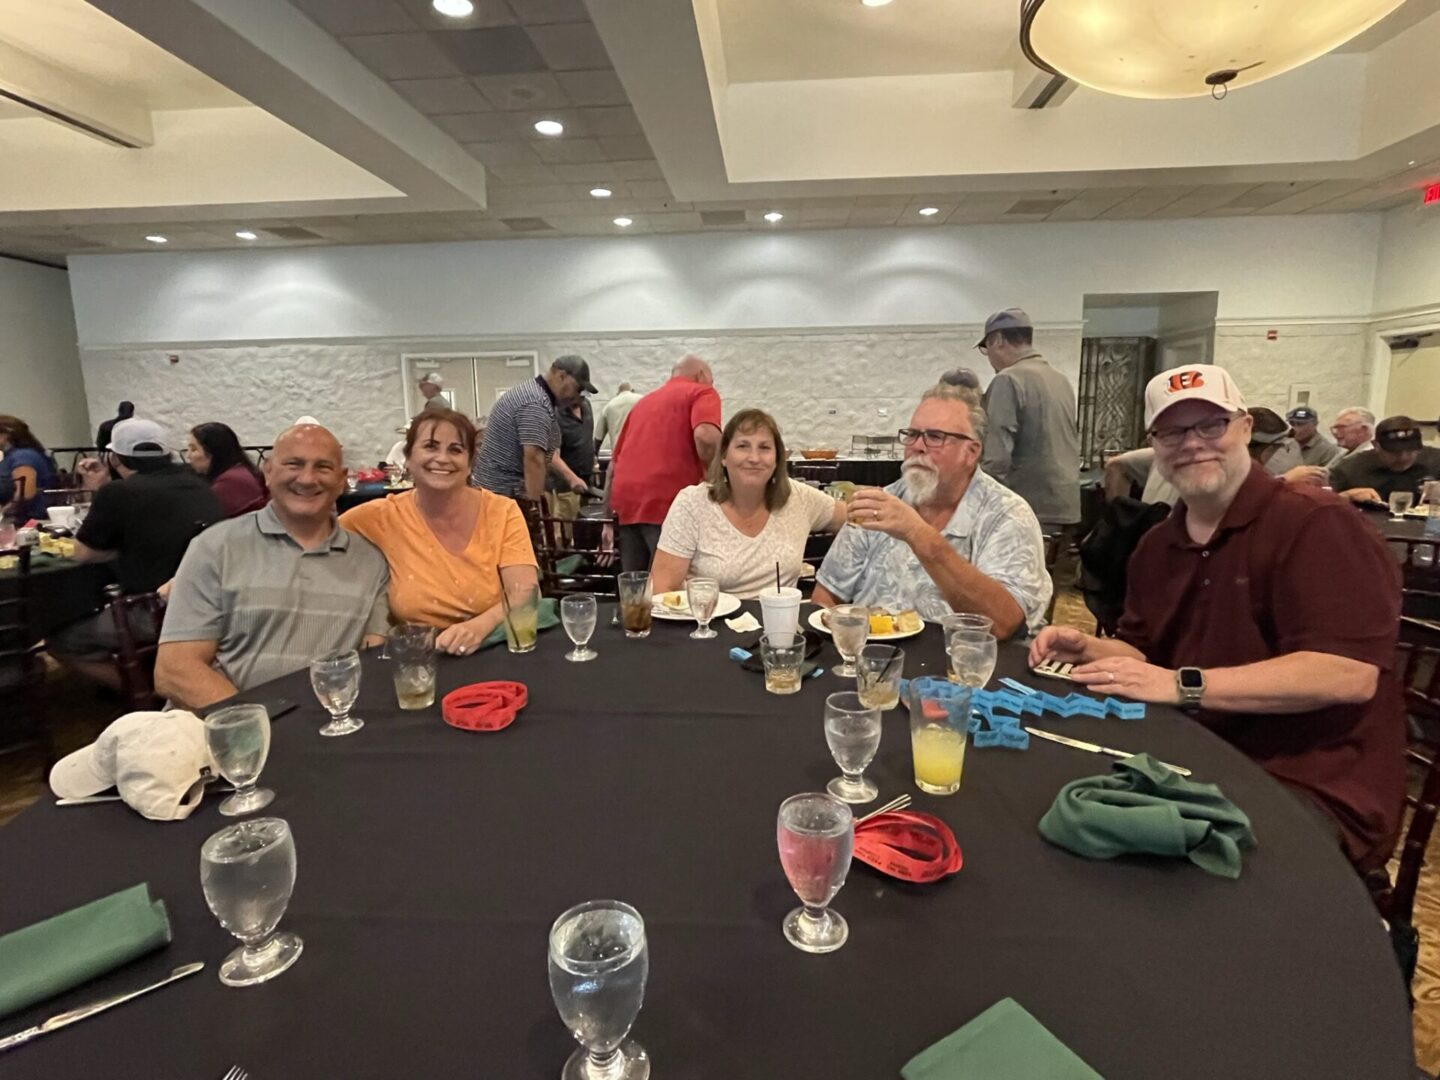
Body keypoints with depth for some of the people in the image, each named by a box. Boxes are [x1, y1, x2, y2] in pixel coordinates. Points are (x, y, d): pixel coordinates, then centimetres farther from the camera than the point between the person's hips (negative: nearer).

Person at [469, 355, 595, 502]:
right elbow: (533, 458, -27)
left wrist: (570, 477, 17)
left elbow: (541, 451, 21)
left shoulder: (531, 391, 14)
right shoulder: (537, 405, -21)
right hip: (506, 491, -11)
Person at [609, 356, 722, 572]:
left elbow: (614, 464, 25)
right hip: (668, 503, -7)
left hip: (627, 503, 7)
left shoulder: (643, 401, 28)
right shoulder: (702, 392, 8)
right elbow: (705, 437, -16)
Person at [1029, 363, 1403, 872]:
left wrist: (1184, 685, -25)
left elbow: (1351, 673, -23)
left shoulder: (1315, 522, -13)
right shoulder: (1157, 544, 11)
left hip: (1307, 786, -6)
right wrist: (1089, 650, -4)